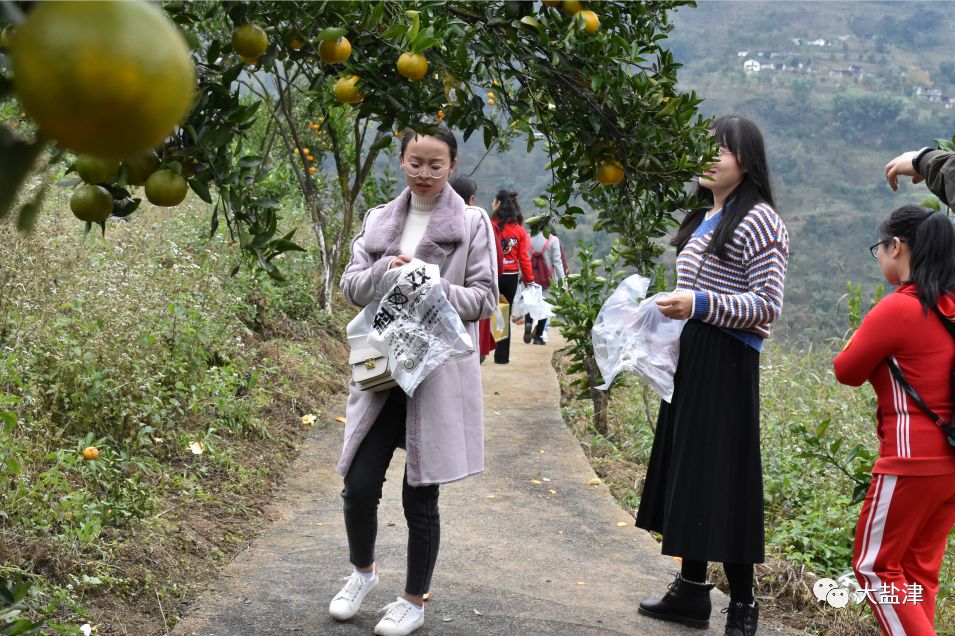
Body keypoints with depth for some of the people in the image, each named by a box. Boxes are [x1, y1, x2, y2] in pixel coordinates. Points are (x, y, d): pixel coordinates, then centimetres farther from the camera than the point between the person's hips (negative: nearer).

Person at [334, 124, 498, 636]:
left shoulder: (472, 224, 0)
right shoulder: (378, 220, 10)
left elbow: (484, 299, -3)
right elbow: (350, 286, 6)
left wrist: (438, 290, -20)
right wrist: (384, 272, -14)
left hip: (439, 374, -3)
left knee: (420, 495, 4)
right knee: (359, 485, 0)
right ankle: (363, 572, 30)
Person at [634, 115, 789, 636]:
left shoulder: (756, 220, -11)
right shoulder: (703, 218, 16)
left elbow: (767, 305, -17)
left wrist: (701, 304, -26)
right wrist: (667, 309, 12)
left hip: (726, 364, -9)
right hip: (689, 358, 9)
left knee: (722, 480, -6)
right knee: (688, 471, 13)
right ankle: (691, 591, 24)